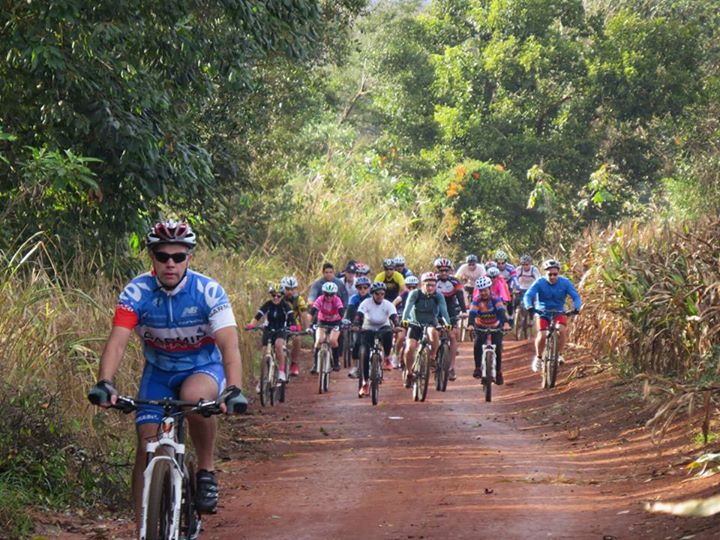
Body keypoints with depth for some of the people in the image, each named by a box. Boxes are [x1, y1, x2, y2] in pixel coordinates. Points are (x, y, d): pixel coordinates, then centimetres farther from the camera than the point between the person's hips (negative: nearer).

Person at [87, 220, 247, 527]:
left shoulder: (209, 291, -21)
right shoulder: (136, 292, -18)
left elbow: (229, 344, -30)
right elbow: (117, 341, -28)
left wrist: (234, 389, -47)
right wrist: (104, 383, -46)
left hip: (204, 368, -2)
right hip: (158, 372, 2)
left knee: (194, 396, -37)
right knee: (147, 445, -11)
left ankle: (206, 471, -15)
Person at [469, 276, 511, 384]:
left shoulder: (495, 299, -23)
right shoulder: (476, 301, -20)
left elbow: (501, 311, -37)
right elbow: (472, 313, -34)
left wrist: (506, 323, -56)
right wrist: (470, 325, -54)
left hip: (496, 326, -1)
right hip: (481, 326, 1)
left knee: (497, 347, -13)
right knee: (478, 344, -25)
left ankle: (498, 372, 2)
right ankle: (478, 368, -13)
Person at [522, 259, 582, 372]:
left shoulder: (565, 282, -12)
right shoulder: (539, 283, -16)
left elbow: (576, 296, -16)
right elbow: (528, 295, -24)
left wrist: (576, 308, -37)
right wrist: (529, 306, -45)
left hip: (559, 313, 1)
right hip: (543, 313, -1)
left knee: (561, 330, -28)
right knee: (542, 335, -23)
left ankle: (559, 354, -6)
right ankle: (538, 358, 4)